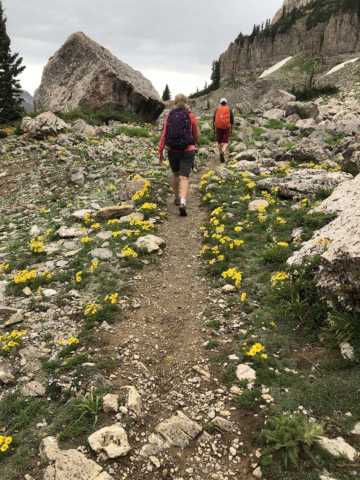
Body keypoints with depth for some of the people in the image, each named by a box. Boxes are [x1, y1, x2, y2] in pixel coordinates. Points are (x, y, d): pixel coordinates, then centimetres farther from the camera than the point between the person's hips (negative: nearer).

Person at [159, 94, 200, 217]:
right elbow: (197, 134, 6)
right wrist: (195, 143, 28)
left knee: (175, 174, 24)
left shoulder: (169, 116, 0)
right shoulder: (191, 116, -3)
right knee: (184, 178, -7)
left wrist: (160, 152, 0)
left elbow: (164, 135, -4)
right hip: (188, 150, -2)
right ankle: (182, 203, -25)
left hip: (172, 150, 2)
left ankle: (177, 198, 36)